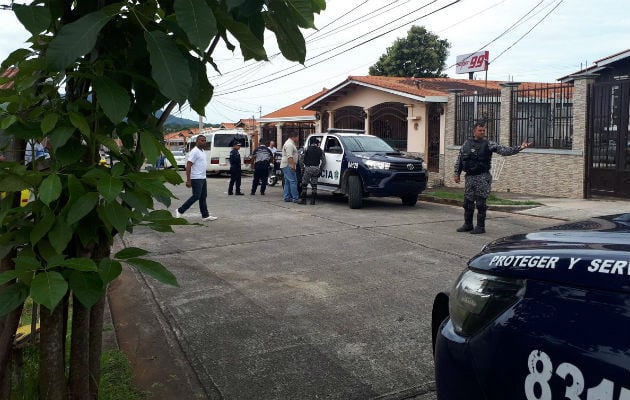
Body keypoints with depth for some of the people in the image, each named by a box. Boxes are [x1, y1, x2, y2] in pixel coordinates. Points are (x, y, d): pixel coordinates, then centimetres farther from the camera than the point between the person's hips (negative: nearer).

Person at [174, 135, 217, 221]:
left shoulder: (202, 151, 15)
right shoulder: (194, 152, -14)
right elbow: (188, 166, -18)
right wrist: (188, 180, -22)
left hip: (203, 178, 9)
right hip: (196, 179, -9)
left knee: (203, 197, 10)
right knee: (196, 196, -7)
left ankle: (205, 215, 14)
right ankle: (180, 211, 2)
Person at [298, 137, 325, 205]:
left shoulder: (307, 148, 0)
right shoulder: (320, 150, 7)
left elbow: (303, 158, 0)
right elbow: (324, 161, 6)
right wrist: (320, 169, 14)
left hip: (308, 168, -3)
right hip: (316, 169, 3)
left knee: (304, 184, 6)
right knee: (314, 185, 9)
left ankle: (303, 199, 4)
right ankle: (313, 200, 8)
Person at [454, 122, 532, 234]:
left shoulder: (488, 144, -1)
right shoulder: (467, 143, 8)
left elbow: (504, 150, -8)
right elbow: (459, 160, 14)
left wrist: (519, 148, -19)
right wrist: (457, 174, 11)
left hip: (482, 177, -4)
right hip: (469, 177, 4)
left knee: (480, 203, -4)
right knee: (468, 202, 8)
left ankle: (480, 227, 5)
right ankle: (468, 225, 22)